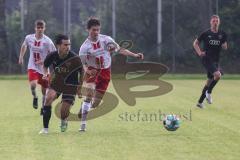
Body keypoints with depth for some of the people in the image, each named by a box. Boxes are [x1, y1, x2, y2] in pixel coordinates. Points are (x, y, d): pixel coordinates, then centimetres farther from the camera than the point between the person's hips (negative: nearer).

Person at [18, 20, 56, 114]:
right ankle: (35, 97, 8)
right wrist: (21, 57, 12)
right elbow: (24, 46, 19)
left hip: (44, 68, 0)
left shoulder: (47, 41, -13)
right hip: (32, 67, 0)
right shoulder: (29, 38, -4)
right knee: (33, 84, -25)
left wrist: (44, 61, -21)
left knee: (44, 90, 8)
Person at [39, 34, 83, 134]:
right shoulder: (52, 56, -15)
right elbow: (45, 66, 8)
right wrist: (46, 74, -12)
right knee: (49, 98, -26)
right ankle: (45, 128, -16)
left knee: (64, 112, -7)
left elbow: (81, 73, -4)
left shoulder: (75, 59, -22)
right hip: (56, 82, 2)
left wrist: (79, 87, 1)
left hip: (70, 85, -2)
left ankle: (64, 120, 35)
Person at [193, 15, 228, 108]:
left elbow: (225, 47, 13)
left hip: (216, 60, 5)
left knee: (210, 81, 9)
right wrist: (199, 53, -6)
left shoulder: (222, 34, 7)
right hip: (207, 58, -5)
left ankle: (200, 102, 20)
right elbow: (195, 43, 8)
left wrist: (224, 45, -9)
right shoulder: (206, 33, -2)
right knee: (218, 75, -27)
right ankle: (208, 93, -8)